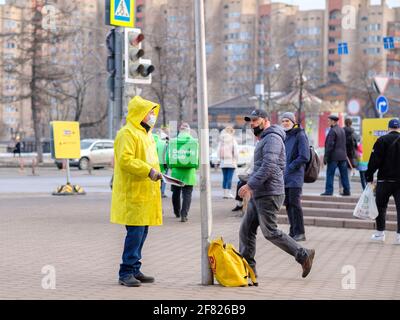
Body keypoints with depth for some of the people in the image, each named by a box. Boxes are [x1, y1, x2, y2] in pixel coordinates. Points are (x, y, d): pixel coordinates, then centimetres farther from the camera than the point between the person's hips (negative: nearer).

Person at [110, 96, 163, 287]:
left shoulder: (145, 134, 21)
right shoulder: (127, 134, -12)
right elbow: (125, 160, -22)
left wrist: (154, 173, 18)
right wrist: (148, 170, -24)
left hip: (145, 193, 10)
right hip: (133, 193, -10)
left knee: (141, 232, 11)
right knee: (135, 232, -11)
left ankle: (134, 270, 18)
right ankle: (126, 273, -6)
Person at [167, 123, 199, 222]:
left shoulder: (172, 142, -5)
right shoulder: (194, 142, -5)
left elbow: (168, 158, -3)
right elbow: (198, 158, -2)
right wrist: (195, 167, 16)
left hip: (176, 172, 1)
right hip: (189, 173, -1)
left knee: (176, 193, 18)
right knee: (187, 194, 2)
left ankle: (177, 213, 33)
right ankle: (184, 215, -8)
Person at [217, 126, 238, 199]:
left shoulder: (221, 140, 3)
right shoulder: (233, 140, -6)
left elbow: (218, 151, 1)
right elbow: (235, 151, -8)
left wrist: (221, 159, 11)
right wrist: (236, 160, 3)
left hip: (223, 162, 4)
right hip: (231, 162, -4)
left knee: (224, 178, 8)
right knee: (229, 178, -4)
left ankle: (225, 193, 9)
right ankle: (228, 193, -8)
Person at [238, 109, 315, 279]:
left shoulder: (272, 138, -13)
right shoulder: (264, 140, 21)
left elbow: (268, 167, -23)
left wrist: (250, 185, -23)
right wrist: (252, 186, 20)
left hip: (268, 194, -10)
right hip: (258, 195, 10)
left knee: (270, 232, -7)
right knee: (246, 230, 5)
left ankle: (304, 255, 2)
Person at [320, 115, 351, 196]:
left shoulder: (332, 131, -13)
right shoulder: (342, 130, 14)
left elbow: (330, 145, -17)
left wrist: (326, 157, -14)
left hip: (334, 156, -8)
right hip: (343, 156, 8)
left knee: (330, 174, -4)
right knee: (344, 174, 9)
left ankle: (329, 191, -6)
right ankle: (346, 190, 11)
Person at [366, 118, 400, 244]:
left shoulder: (382, 140, -5)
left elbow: (375, 160, -9)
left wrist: (369, 176, -3)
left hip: (385, 179, -2)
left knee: (381, 206, 11)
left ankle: (380, 233, 14)